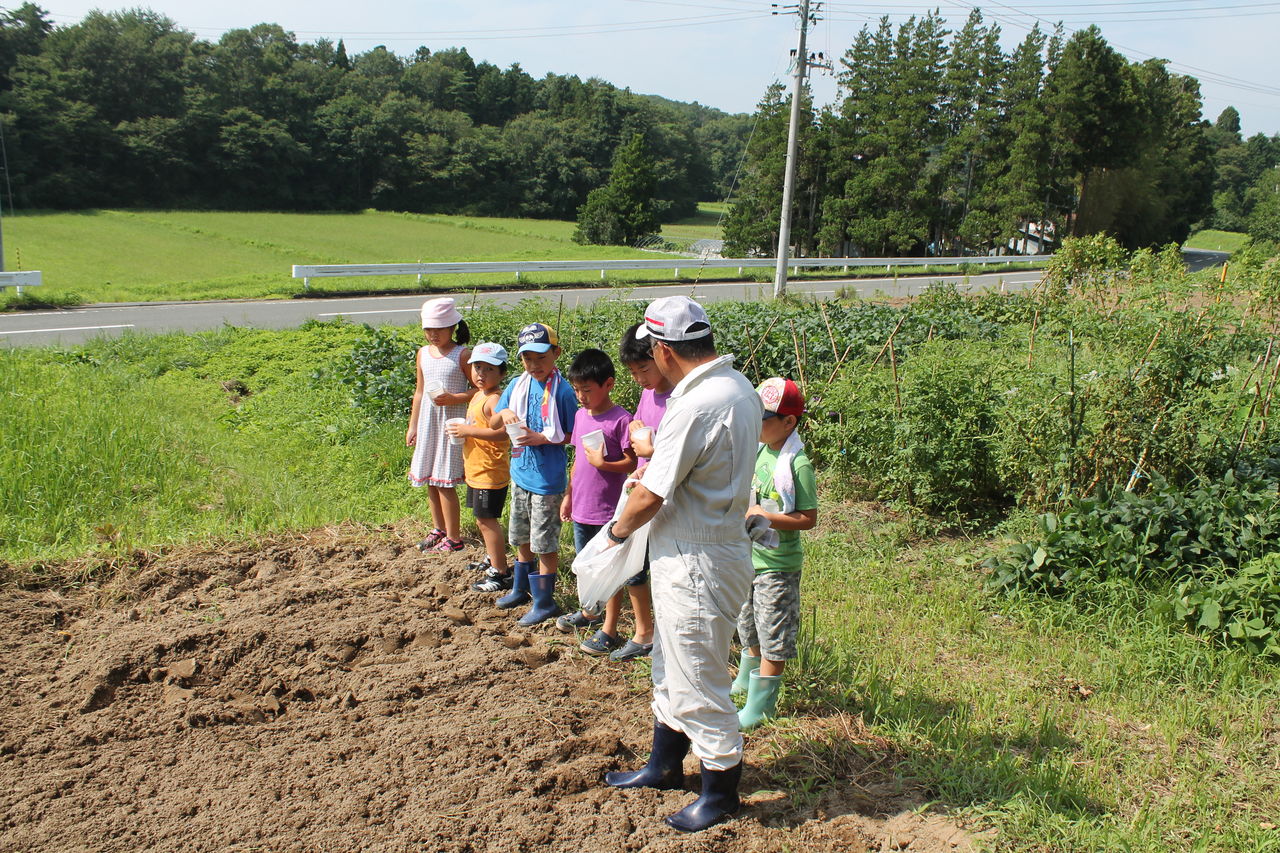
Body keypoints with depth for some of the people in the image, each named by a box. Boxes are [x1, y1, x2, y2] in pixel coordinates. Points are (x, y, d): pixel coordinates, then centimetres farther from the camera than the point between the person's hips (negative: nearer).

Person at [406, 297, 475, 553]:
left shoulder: (462, 354, -10)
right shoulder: (423, 353, 8)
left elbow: (478, 389, -8)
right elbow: (419, 391, 14)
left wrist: (453, 398, -22)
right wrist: (412, 426, 14)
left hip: (452, 422, -6)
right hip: (428, 423, 6)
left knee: (445, 482, -5)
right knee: (430, 480, 13)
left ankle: (453, 539, 5)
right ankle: (439, 529, 28)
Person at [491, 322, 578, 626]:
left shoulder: (562, 391, -14)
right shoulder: (516, 385, 2)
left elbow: (572, 435, -10)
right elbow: (493, 424, 6)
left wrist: (541, 438, -22)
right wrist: (504, 413, -15)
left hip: (548, 479, -6)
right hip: (521, 472, 6)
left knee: (544, 543, 4)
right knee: (521, 538, 21)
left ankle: (544, 602, 18)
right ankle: (521, 589, 40)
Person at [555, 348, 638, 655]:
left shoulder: (621, 420, -16)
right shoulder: (581, 415, 6)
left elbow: (632, 463, -14)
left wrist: (603, 463, -26)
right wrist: (568, 495, 16)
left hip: (608, 511, -7)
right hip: (581, 508, 7)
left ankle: (609, 631, 14)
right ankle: (589, 612, 41)